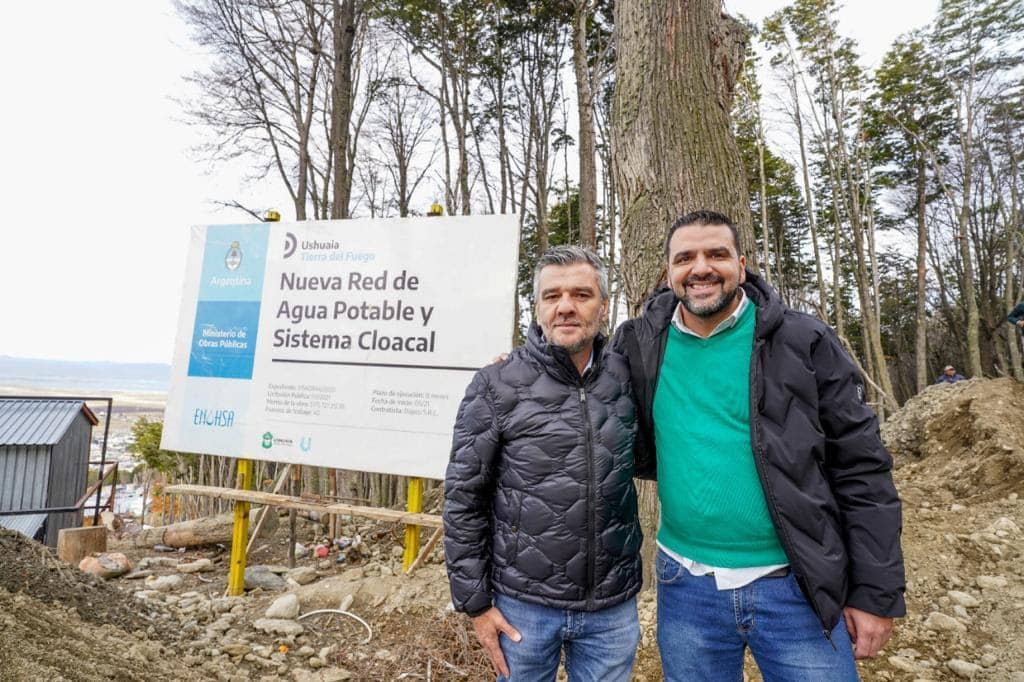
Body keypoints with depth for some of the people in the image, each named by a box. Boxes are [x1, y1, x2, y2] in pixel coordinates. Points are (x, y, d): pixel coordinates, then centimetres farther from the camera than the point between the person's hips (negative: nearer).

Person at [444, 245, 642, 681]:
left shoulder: (626, 378, -3)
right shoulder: (496, 386, -12)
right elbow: (463, 499, -7)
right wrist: (474, 600, -5)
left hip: (613, 607, 3)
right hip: (523, 604, -2)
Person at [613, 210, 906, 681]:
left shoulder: (804, 342, -8)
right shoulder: (640, 345, -3)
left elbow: (862, 469, -3)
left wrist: (876, 591, -4)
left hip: (796, 587, -1)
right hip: (685, 586, 2)